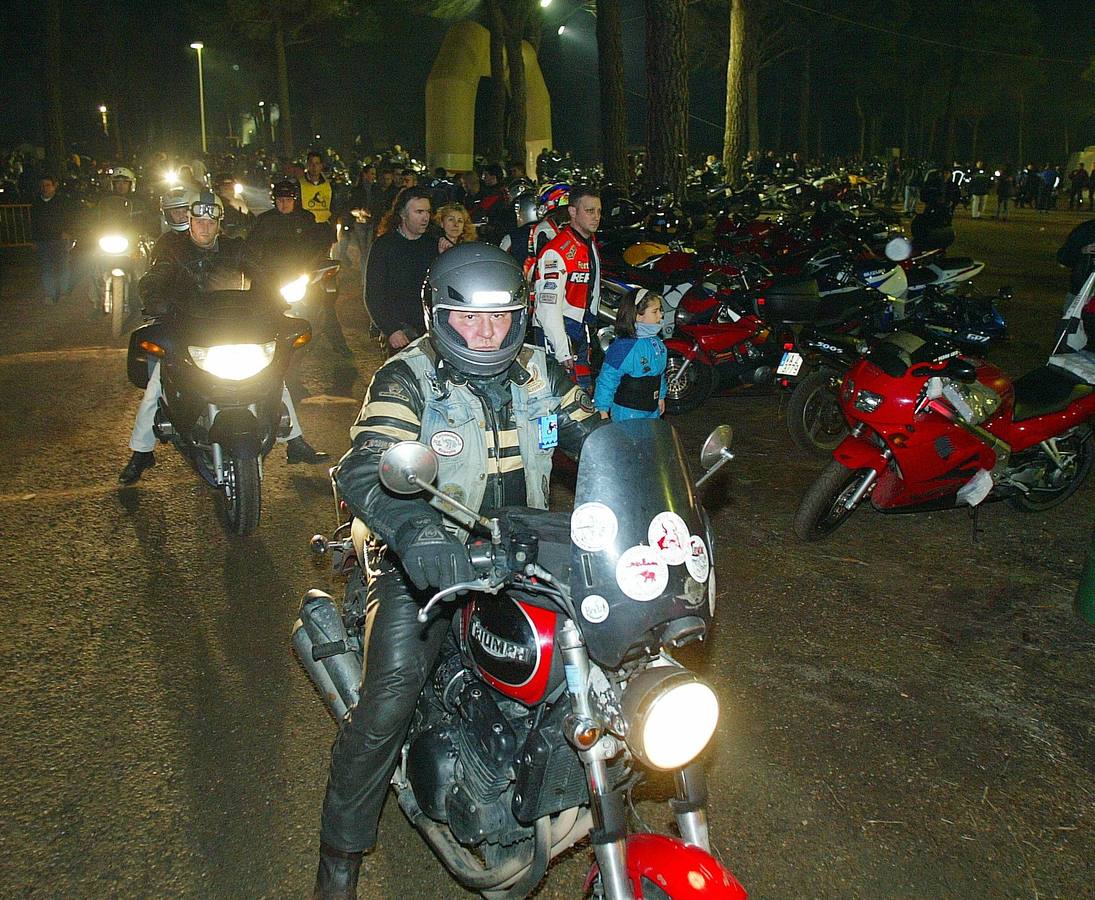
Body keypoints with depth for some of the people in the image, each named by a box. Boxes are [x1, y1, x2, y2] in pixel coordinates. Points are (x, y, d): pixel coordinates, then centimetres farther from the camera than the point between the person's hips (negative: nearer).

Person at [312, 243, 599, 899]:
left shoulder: (539, 373, 5)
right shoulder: (408, 379, -11)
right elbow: (365, 470, -26)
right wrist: (417, 533, -47)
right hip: (425, 558, -4)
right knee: (391, 695, -18)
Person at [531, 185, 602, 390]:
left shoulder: (591, 244, 11)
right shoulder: (556, 251, -21)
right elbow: (548, 306, -25)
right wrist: (562, 352, -26)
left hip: (581, 328, 10)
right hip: (554, 328, -9)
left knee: (585, 391, 13)